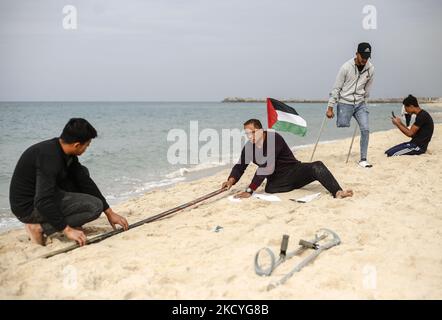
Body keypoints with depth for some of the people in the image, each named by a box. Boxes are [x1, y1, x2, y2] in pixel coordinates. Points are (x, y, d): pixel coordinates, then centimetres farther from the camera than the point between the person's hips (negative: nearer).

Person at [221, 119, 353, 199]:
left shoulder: (274, 138, -22)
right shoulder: (248, 147, -2)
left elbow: (266, 167, -30)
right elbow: (240, 166, 3)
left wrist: (250, 190, -34)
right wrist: (231, 180, -23)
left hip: (295, 171, -4)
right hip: (276, 180, 4)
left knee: (316, 167, -31)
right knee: (269, 188, -33)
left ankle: (338, 192, -39)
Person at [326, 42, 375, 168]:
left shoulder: (370, 69, -1)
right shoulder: (346, 67, -12)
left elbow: (367, 89, 12)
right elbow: (336, 88, -9)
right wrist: (330, 107, -10)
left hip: (360, 104, 3)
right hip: (345, 103, -3)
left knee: (365, 129, -7)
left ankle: (363, 159, 2)